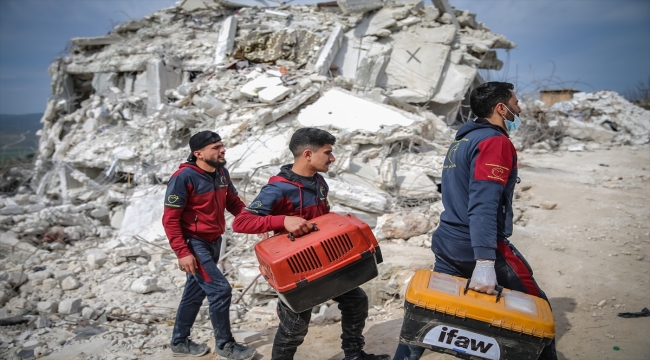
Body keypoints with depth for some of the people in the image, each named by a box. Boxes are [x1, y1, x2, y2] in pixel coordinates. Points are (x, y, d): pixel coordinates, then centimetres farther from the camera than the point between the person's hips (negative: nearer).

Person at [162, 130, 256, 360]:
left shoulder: (221, 173, 1)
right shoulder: (184, 177, -19)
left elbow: (234, 203, 10)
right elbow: (170, 219, -18)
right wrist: (182, 252, -22)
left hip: (214, 242, 8)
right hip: (194, 244, -8)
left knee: (195, 292, 17)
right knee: (220, 290, -9)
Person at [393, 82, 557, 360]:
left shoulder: (462, 140, 15)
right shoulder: (495, 141, -13)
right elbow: (483, 205, -25)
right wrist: (485, 262, -31)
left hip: (448, 244, 9)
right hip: (480, 248, -8)